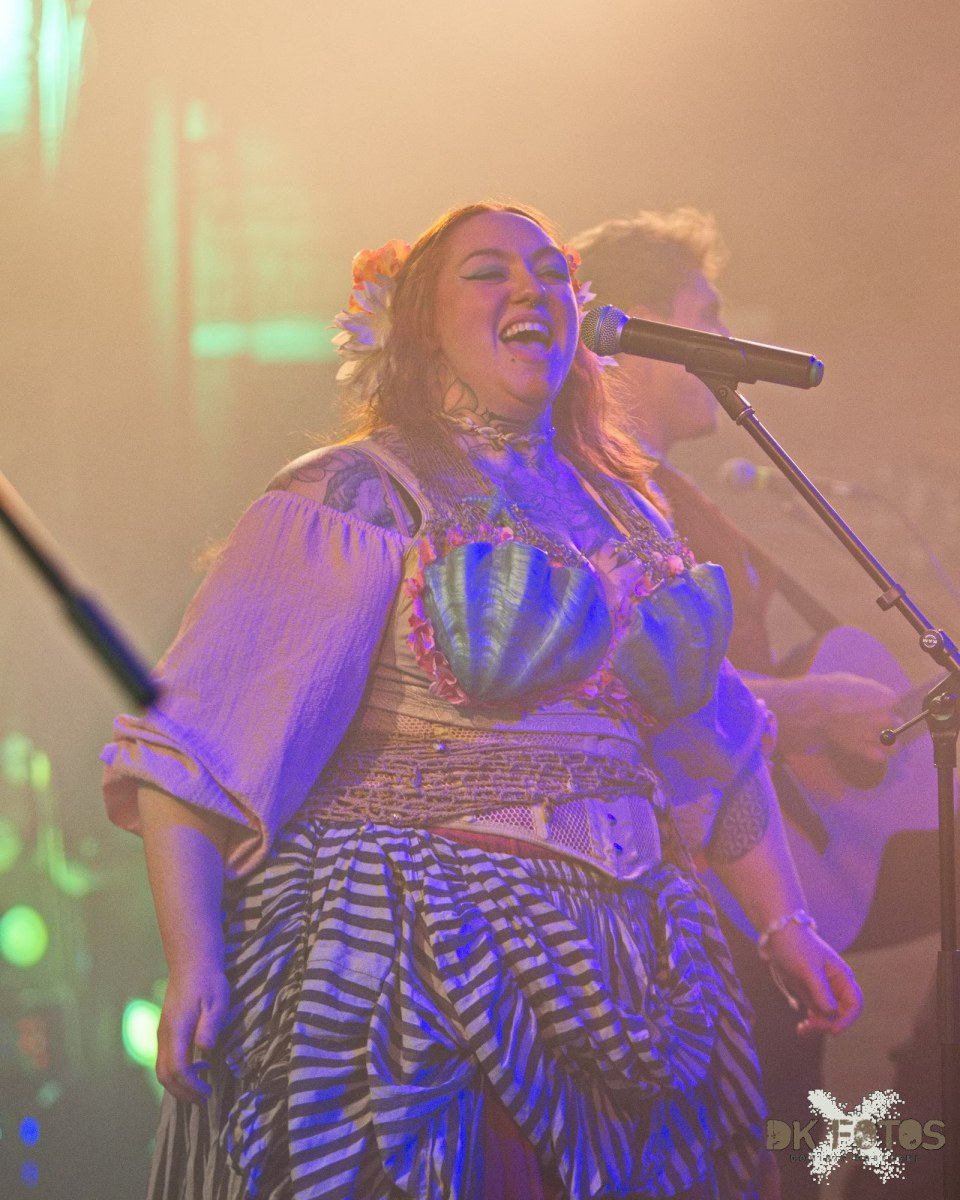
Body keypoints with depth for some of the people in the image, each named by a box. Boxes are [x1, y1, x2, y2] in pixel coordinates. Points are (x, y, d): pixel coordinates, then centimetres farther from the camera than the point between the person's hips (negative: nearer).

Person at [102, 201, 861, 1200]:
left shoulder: (620, 511, 17)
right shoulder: (356, 498, -4)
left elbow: (711, 741, 23)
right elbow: (196, 738, -11)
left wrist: (785, 922, 18)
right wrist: (192, 960, -20)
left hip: (616, 972, 6)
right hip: (411, 959, -6)